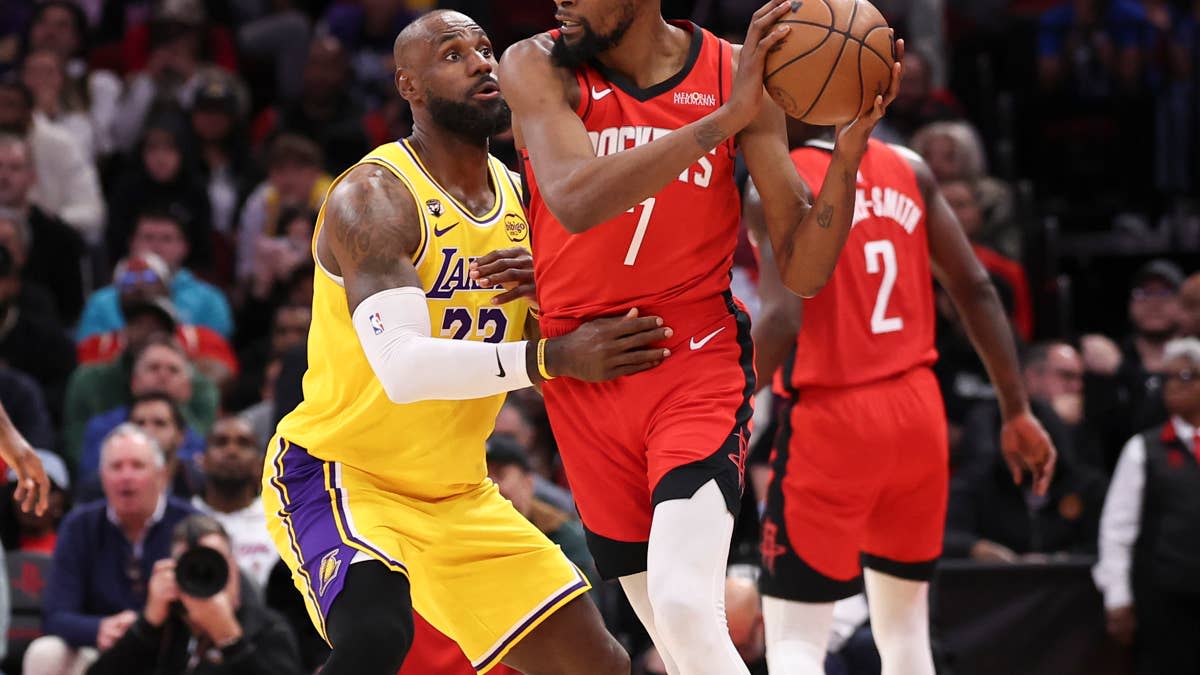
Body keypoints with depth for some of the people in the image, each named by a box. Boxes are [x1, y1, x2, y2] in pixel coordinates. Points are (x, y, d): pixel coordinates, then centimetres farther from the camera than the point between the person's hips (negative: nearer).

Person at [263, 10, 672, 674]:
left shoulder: (517, 195, 5)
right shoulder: (373, 197, -19)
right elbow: (402, 366, -32)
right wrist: (554, 357, -40)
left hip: (456, 494, 8)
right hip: (335, 471, -8)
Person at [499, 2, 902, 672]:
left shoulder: (736, 73, -4)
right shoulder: (539, 68, -6)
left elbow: (804, 271, -3)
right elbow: (576, 201, -27)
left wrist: (848, 155, -19)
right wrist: (724, 119, -31)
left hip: (697, 364, -2)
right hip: (583, 381, 2)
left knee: (685, 611, -25)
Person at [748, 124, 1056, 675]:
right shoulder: (907, 168, 8)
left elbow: (782, 317, -21)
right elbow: (974, 289, 7)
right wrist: (1017, 411, 12)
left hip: (832, 420, -6)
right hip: (918, 408, 6)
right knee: (903, 627, 19)